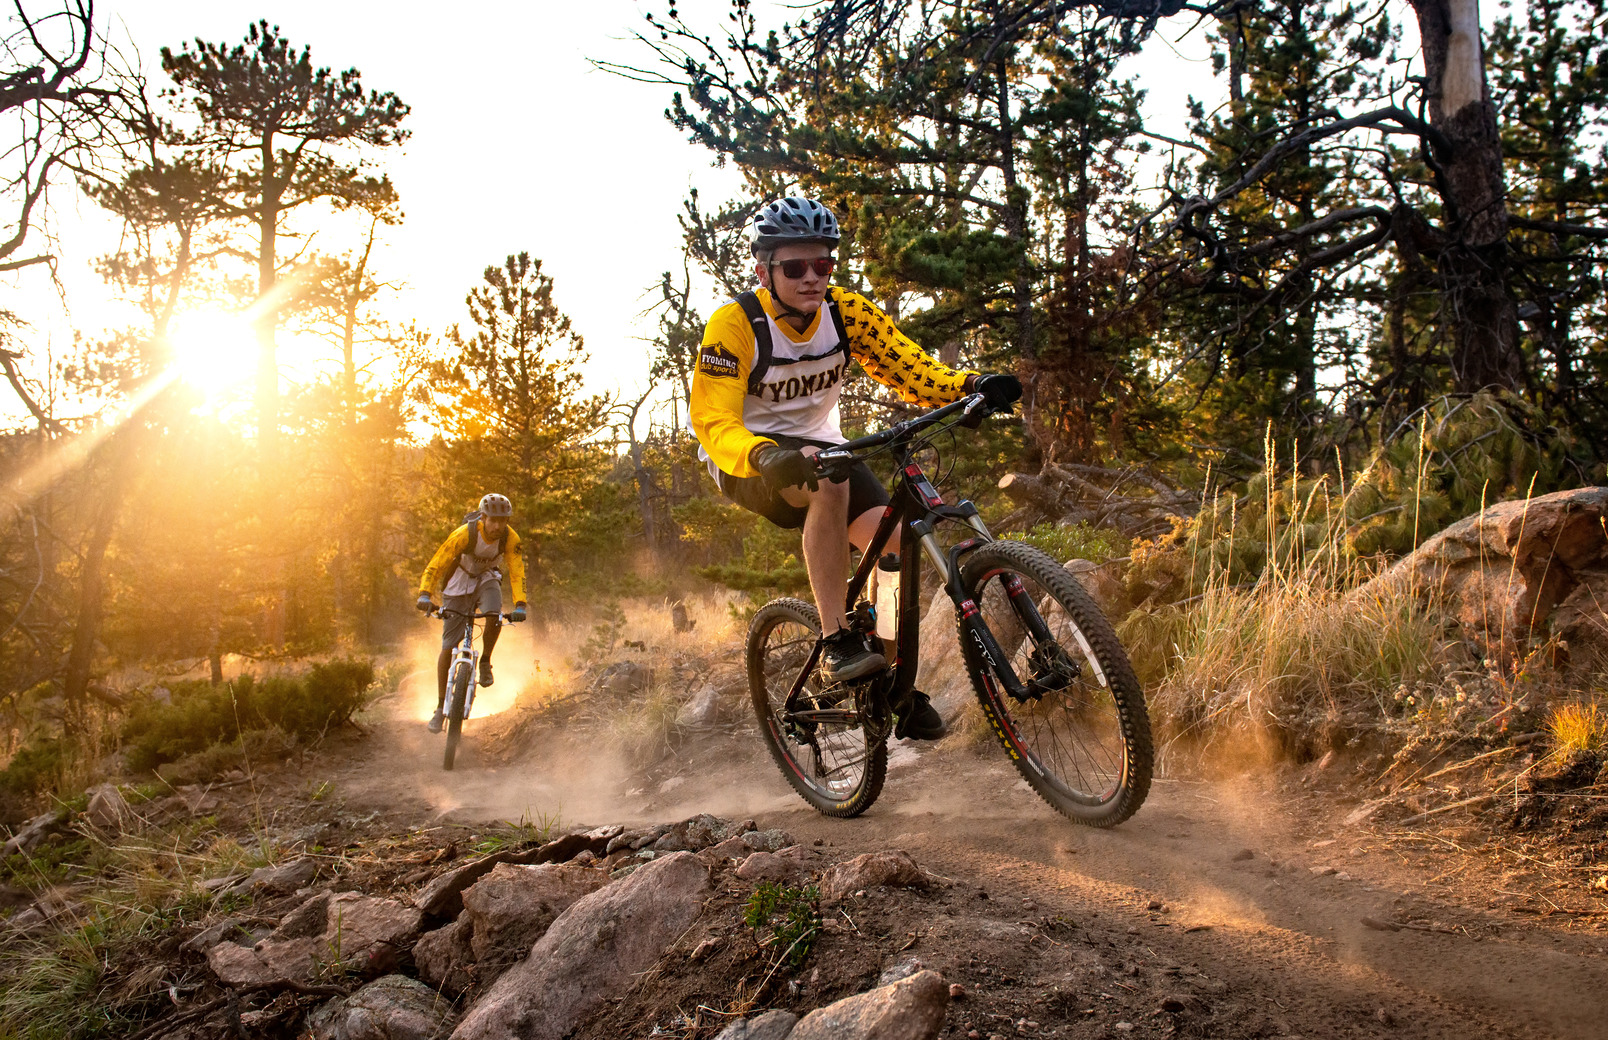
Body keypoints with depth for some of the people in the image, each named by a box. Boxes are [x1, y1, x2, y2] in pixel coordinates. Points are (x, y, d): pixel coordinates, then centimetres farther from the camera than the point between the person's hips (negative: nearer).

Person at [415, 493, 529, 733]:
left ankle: (485, 662, -4)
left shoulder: (510, 538, -22)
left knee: (494, 617, -33)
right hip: (458, 583, -1)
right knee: (448, 647, -2)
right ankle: (441, 706, 10)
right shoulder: (464, 534, -30)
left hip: (487, 580, 1)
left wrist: (520, 605, -40)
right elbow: (437, 563, -32)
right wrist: (424, 595, -46)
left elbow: (517, 571, -26)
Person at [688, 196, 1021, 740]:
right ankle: (836, 643, -32)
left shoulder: (845, 311, -8)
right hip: (750, 459, -5)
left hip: (817, 445, 5)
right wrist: (765, 456, -51)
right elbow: (712, 420, -31)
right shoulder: (734, 325, -22)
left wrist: (971, 384, -34)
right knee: (830, 481, -37)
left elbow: (908, 366, -14)